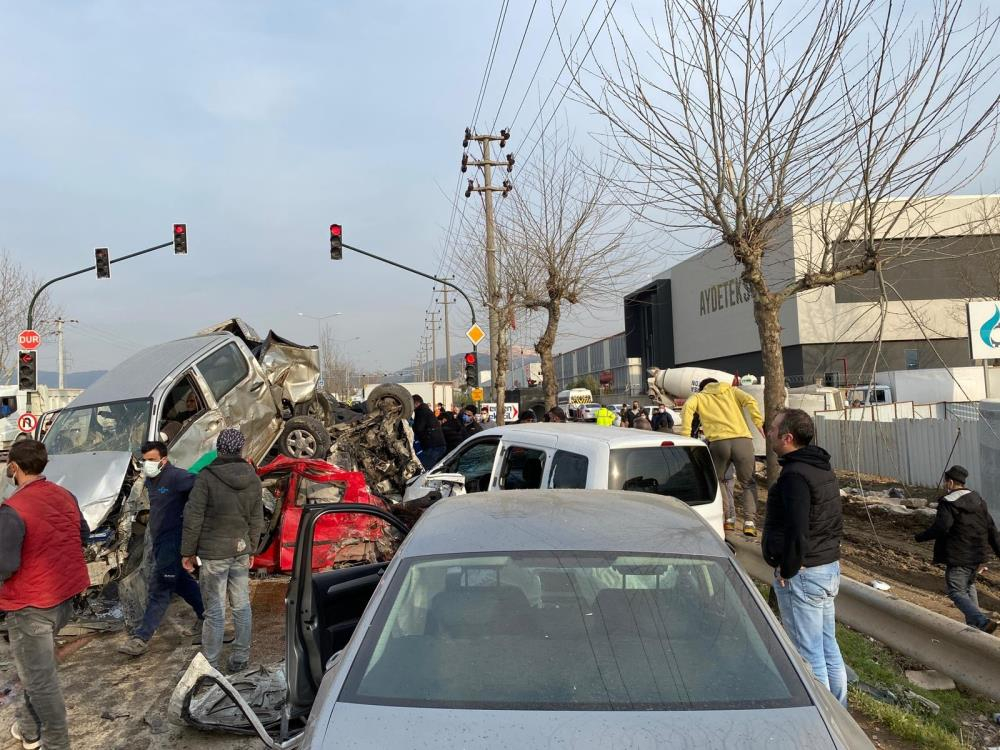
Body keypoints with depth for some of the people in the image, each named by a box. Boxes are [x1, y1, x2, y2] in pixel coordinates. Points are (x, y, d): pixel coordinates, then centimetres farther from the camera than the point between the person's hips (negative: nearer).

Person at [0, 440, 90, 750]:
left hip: (31, 604, -8)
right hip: (65, 595, 8)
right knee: (35, 665, 25)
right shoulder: (65, 496, 1)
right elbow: (83, 536, 12)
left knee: (39, 678, 5)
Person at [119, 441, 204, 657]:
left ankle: (141, 638, -2)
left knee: (159, 590, -6)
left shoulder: (175, 477, -18)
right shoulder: (151, 481, 11)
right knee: (182, 582, 19)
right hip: (160, 541, 10)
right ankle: (206, 617, 33)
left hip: (173, 541, -10)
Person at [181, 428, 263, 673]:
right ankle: (240, 658, 23)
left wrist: (187, 551, -1)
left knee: (215, 611, 1)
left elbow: (193, 517, -10)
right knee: (242, 606, 13)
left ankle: (210, 665, 10)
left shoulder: (207, 477, -13)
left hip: (214, 552, -4)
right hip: (241, 550, 5)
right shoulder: (252, 479, 2)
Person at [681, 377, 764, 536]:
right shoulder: (731, 391, 27)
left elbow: (688, 407, 0)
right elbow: (750, 401, 7)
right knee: (748, 483, 15)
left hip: (718, 442, -1)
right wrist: (759, 423, 0)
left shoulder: (698, 396, 22)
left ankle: (728, 519, 13)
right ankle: (750, 522, 0)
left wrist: (685, 435, -4)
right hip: (742, 440, 1)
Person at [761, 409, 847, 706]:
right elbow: (836, 523, 18)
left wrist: (787, 570, -16)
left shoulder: (794, 475, -22)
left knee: (809, 654, 1)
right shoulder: (824, 470, 11)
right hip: (830, 568, 10)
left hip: (802, 575, -10)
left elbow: (797, 531, -27)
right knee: (828, 646, 20)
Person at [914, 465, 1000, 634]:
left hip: (958, 557, -8)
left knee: (956, 592, -3)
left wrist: (920, 537, -11)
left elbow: (940, 527, -24)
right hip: (978, 555, 8)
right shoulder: (978, 500, 10)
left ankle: (983, 621, -19)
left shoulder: (948, 503, -16)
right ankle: (974, 623, 27)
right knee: (969, 586, 25)